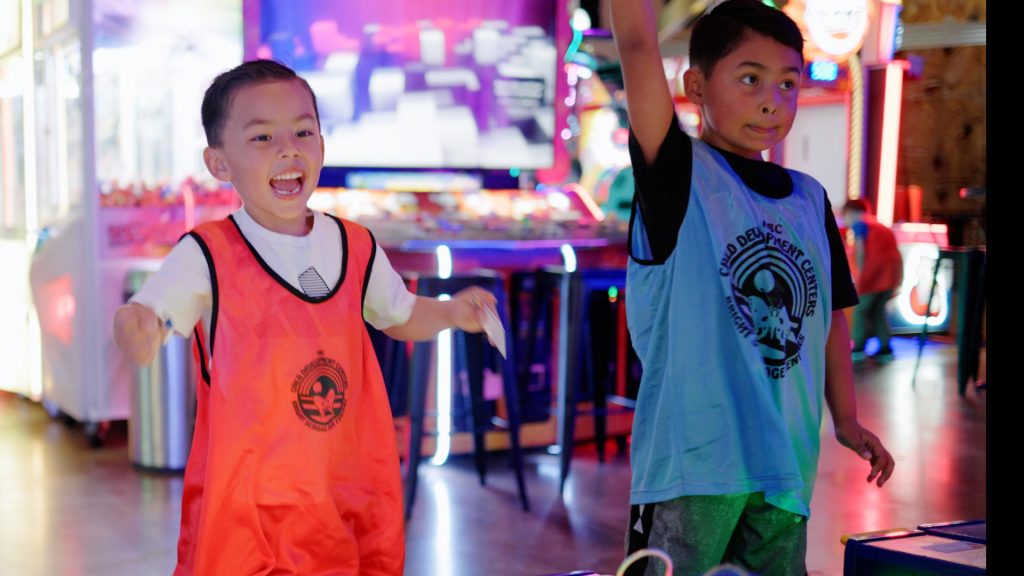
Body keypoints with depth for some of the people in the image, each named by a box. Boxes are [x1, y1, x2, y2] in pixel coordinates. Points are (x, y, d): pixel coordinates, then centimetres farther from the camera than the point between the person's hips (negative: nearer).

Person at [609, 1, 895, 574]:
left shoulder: (810, 199, 13)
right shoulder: (679, 173, -2)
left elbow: (830, 315, 18)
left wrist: (847, 418, 14)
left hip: (787, 461, 6)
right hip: (691, 456, -5)